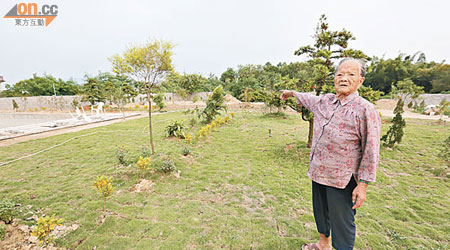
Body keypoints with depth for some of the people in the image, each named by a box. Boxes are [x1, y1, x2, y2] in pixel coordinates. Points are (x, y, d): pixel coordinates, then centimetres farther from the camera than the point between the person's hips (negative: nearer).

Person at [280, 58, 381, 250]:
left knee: (342, 224, 7)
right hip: (318, 173, 7)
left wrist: (363, 184, -13)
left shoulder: (365, 110, -14)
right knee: (320, 212, 25)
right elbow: (308, 99, 27)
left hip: (342, 180, -6)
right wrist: (291, 93, 43)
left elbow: (371, 151, -13)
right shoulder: (324, 101, 4)